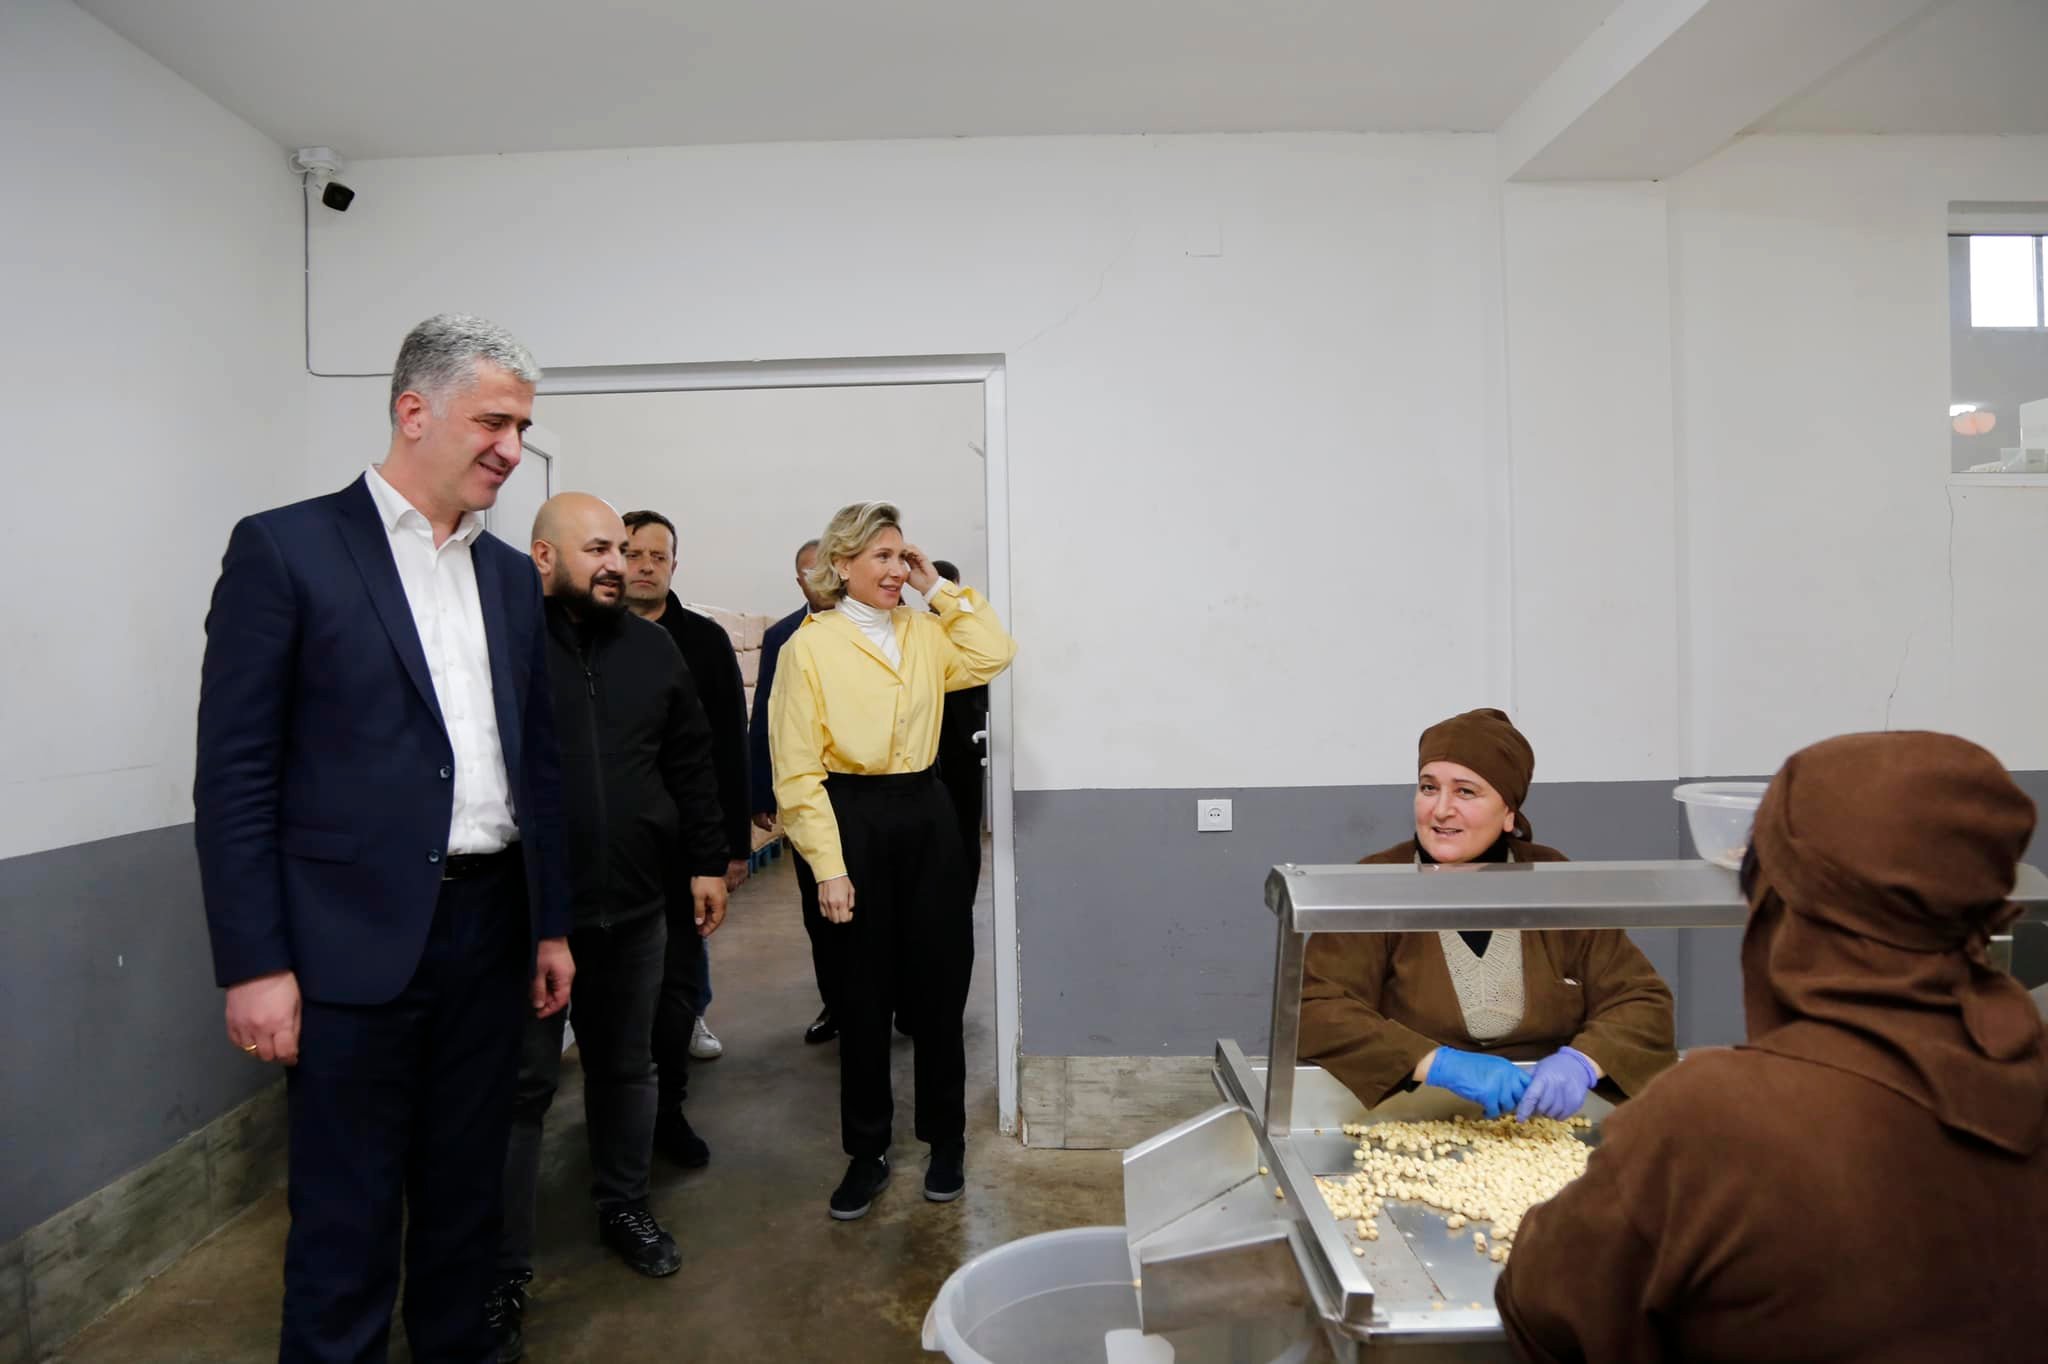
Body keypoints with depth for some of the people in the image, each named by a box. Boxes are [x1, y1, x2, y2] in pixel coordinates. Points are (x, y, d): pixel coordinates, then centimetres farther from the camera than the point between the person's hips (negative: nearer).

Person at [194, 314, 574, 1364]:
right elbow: (233, 773, -8)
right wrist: (252, 964, -11)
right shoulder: (284, 548, -6)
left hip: (492, 931, 5)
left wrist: (553, 923, 11)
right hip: (356, 940, -5)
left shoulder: (512, 577, 10)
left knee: (466, 1193, 18)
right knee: (347, 1218, 8)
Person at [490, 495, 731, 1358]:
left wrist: (706, 862, 10)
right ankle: (506, 1269, 17)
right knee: (524, 1084, 4)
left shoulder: (650, 649, 7)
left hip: (634, 903, 5)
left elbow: (690, 763, 11)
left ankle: (623, 1208, 38)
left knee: (626, 1066, 18)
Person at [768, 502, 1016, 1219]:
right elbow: (798, 769, -8)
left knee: (939, 986, 10)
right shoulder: (809, 644, -6)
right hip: (854, 822, -4)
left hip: (926, 816, 4)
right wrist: (828, 866, -13)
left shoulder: (923, 631, 9)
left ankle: (946, 1142, 27)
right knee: (861, 997, 7)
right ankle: (867, 1153, 25)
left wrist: (941, 588, -1)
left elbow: (993, 654, -3)